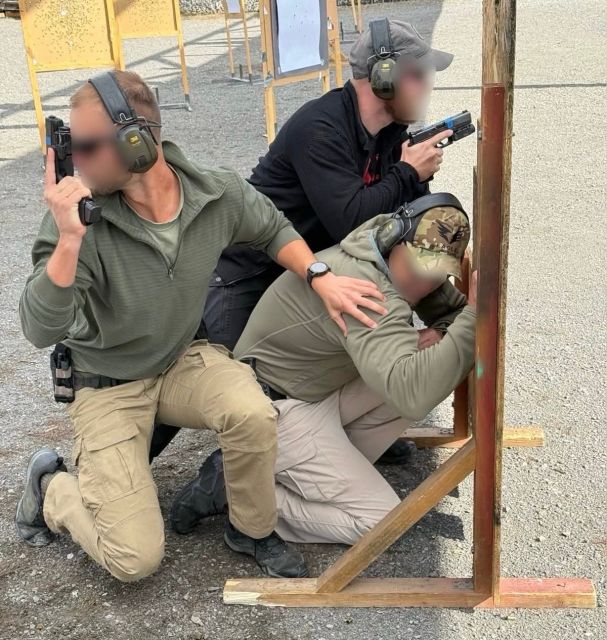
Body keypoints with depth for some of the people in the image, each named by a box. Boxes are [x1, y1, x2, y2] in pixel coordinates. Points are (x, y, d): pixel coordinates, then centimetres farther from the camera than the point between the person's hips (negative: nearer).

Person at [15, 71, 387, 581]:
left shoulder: (217, 195, -18)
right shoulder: (81, 217, -27)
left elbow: (273, 229, 4)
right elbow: (41, 331, -32)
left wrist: (321, 279, -12)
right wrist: (68, 241, -45)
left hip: (182, 359, 3)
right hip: (106, 386, -2)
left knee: (253, 413, -31)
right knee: (136, 558, -11)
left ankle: (253, 531, 1)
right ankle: (52, 487, 21)